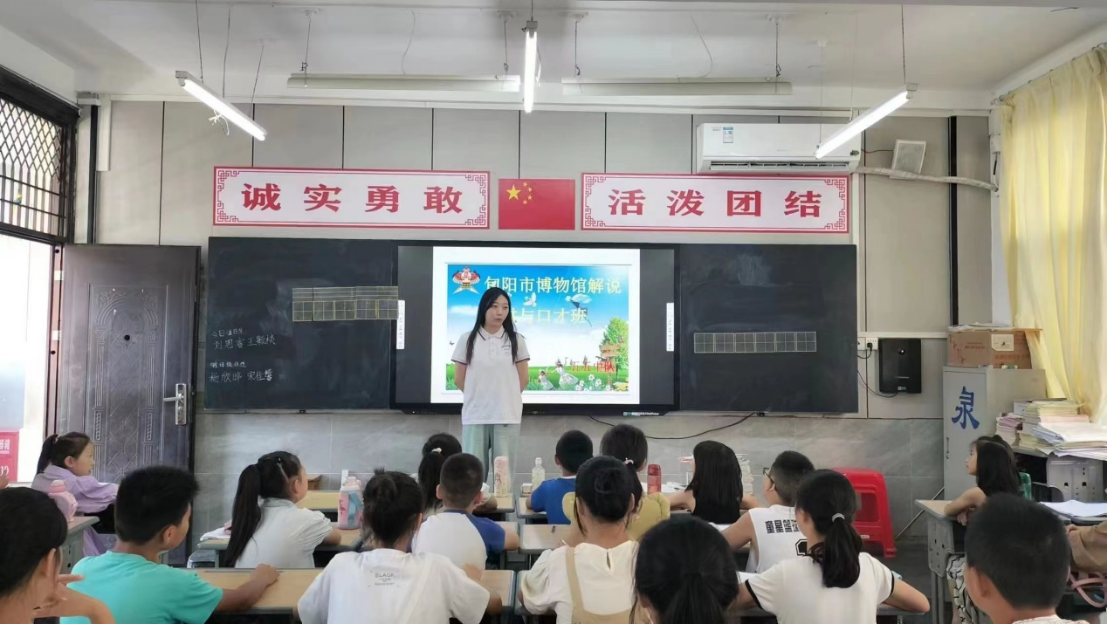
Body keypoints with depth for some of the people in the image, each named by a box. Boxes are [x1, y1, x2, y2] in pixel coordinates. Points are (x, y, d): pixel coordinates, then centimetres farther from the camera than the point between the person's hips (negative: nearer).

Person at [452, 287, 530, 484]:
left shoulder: (516, 340, 3)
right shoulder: (468, 340, 2)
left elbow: (524, 379, 7)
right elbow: (459, 379, 7)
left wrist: (505, 398, 10)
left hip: (507, 416, 0)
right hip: (475, 416, 0)